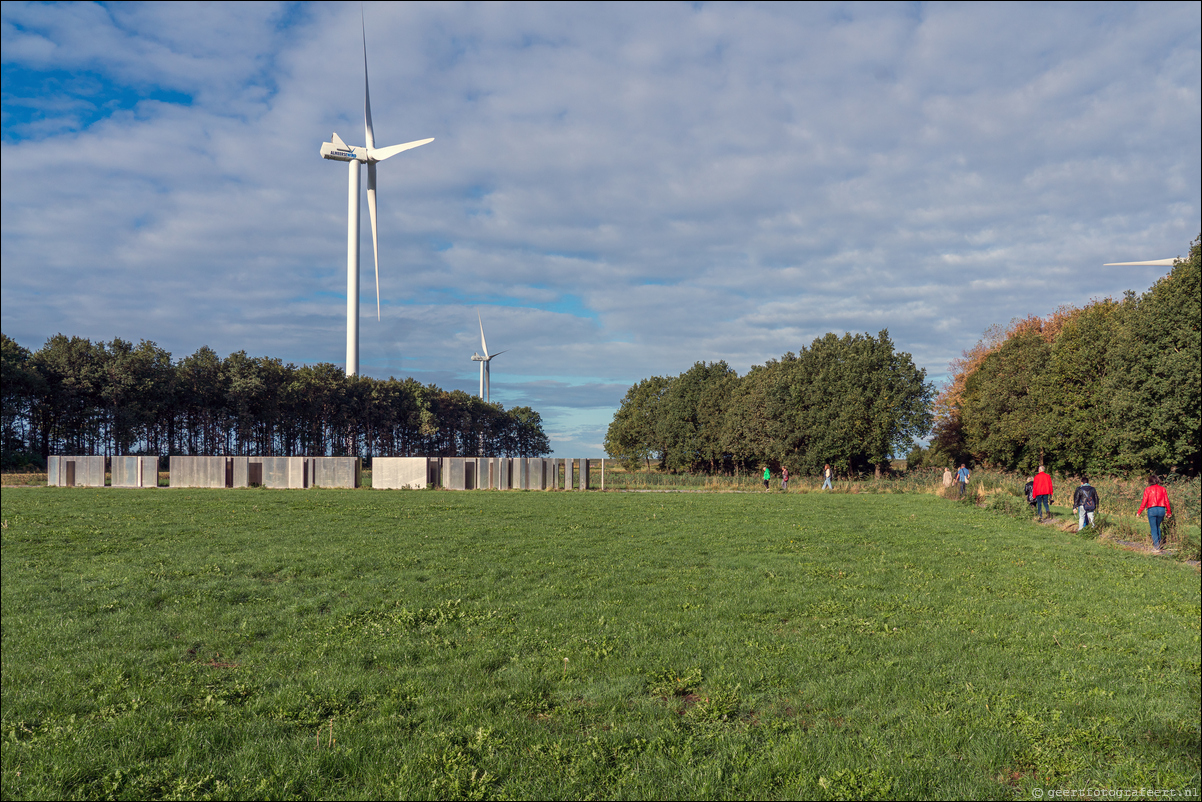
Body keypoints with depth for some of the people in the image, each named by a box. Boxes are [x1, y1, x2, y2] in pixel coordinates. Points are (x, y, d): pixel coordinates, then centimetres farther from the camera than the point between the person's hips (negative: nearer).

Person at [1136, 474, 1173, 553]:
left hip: (1152, 510, -3)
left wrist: (1139, 512, 3)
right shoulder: (1163, 489, 7)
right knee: (1158, 527, 23)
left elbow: (1144, 502, -3)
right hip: (1161, 510, 3)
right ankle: (1159, 543, 21)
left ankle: (1157, 547, -2)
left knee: (1153, 529, 2)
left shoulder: (1148, 489, -1)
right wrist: (1169, 512, 22)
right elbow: (1166, 501, 10)